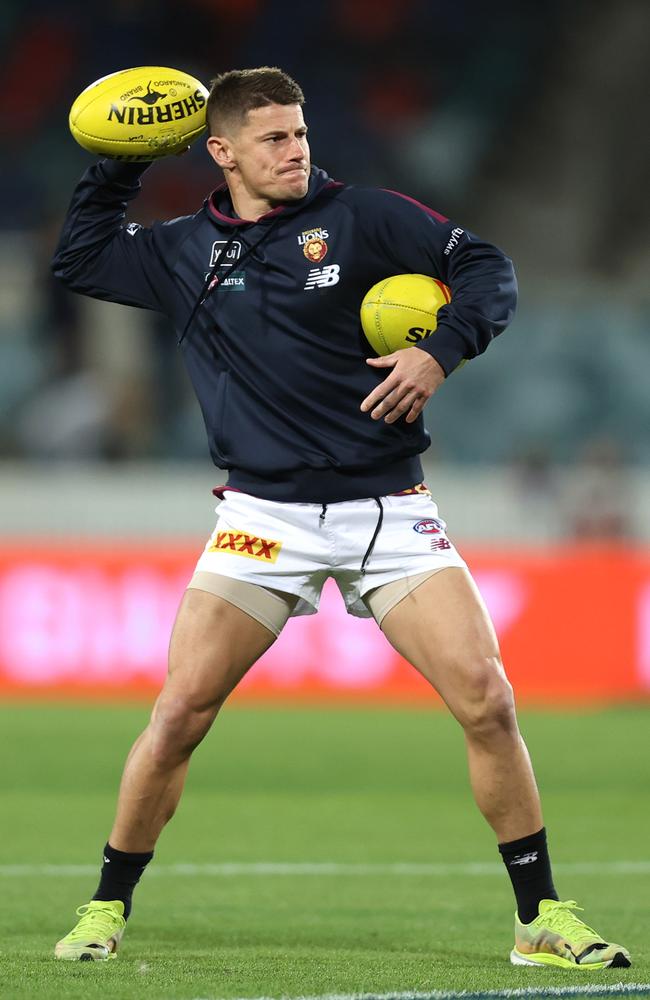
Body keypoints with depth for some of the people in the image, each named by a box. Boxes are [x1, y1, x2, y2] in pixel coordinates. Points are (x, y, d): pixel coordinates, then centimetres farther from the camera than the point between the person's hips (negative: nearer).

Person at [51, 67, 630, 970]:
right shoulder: (185, 253, 9)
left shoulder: (362, 218, 2)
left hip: (387, 509, -1)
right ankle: (107, 910, 8)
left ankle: (542, 918, 1)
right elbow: (77, 261, 20)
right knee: (179, 711, -9)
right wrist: (116, 170, 11)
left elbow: (488, 270, 2)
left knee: (488, 702, -11)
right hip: (265, 517, 1)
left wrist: (441, 352, -12)